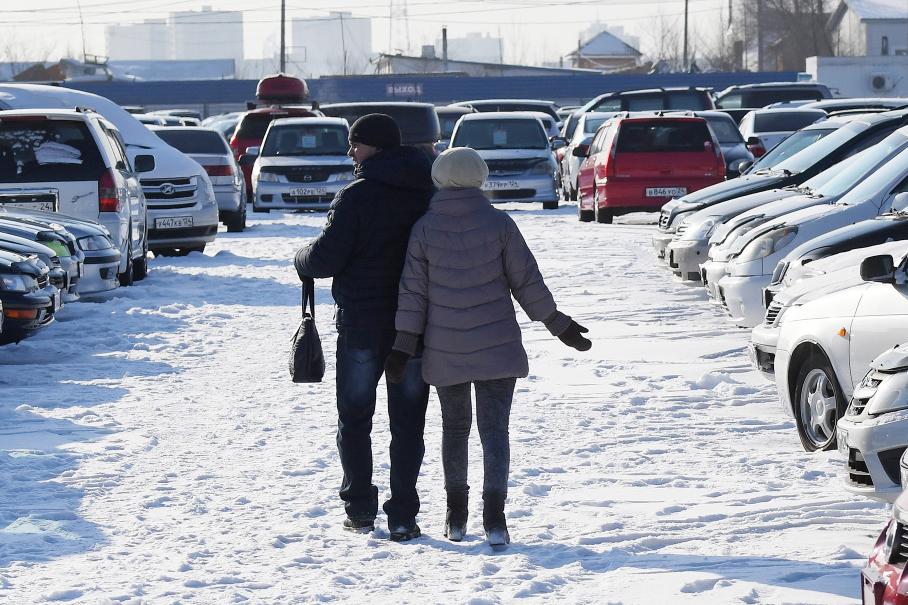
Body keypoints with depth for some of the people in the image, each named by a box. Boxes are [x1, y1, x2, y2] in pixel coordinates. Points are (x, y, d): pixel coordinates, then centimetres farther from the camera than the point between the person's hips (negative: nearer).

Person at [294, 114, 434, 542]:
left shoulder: (357, 196, -12)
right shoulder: (431, 193, 2)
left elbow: (327, 257, -14)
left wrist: (302, 261, 7)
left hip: (362, 322, -3)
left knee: (354, 418, 12)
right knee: (408, 421, 7)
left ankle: (360, 508, 13)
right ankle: (403, 515, 3)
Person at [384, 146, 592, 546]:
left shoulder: (424, 228, -4)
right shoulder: (498, 223, -7)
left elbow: (413, 292, -3)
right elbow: (527, 281, -3)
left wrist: (403, 347, 1)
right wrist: (559, 325, 8)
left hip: (445, 351, 1)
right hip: (496, 347, -1)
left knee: (455, 427, 16)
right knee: (494, 429, 0)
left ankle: (456, 517, 19)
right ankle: (494, 516, -14)